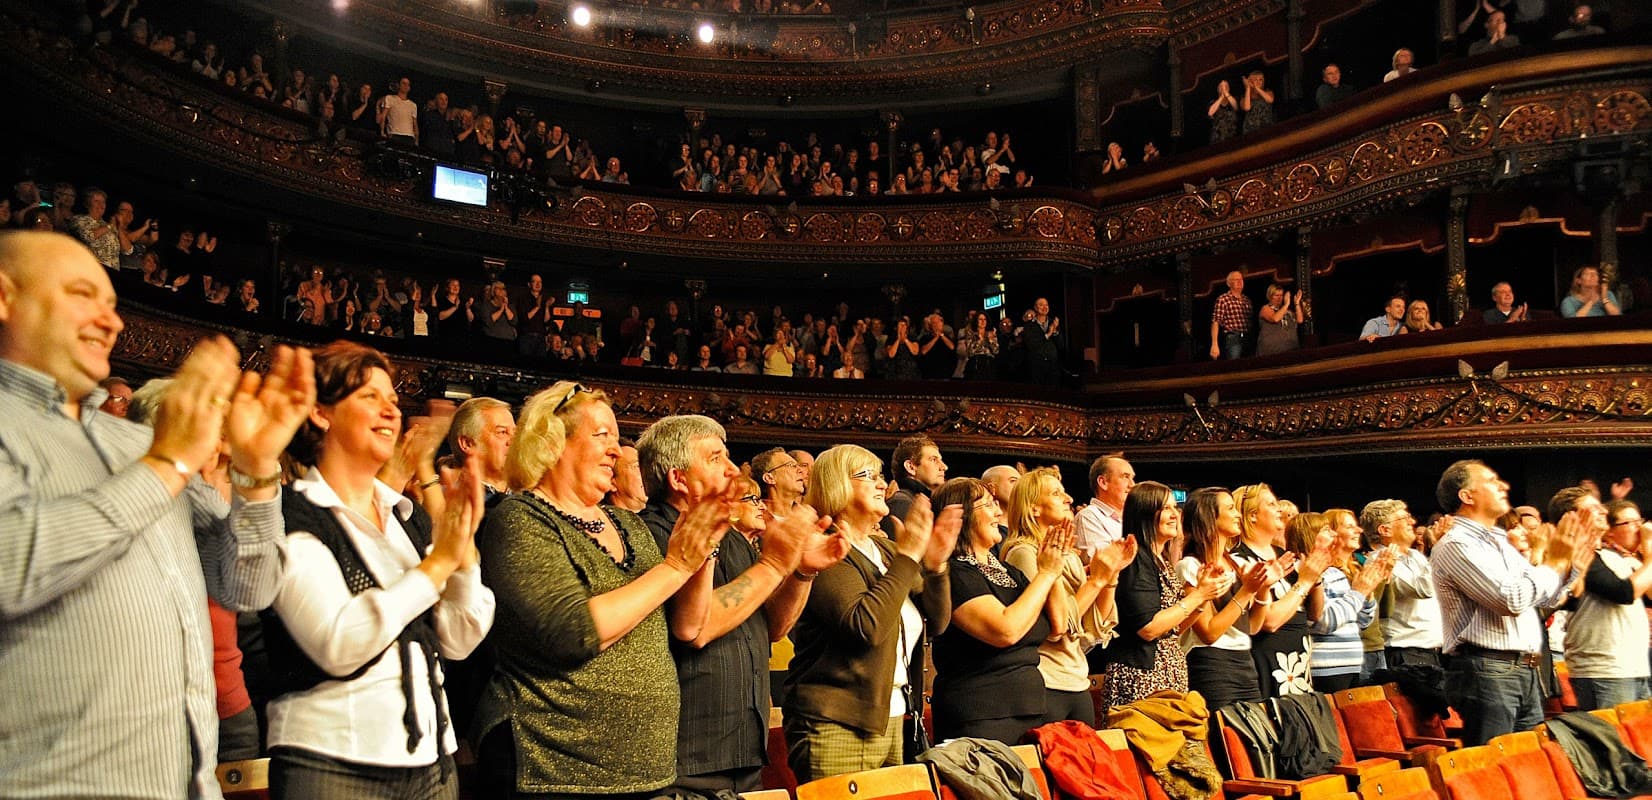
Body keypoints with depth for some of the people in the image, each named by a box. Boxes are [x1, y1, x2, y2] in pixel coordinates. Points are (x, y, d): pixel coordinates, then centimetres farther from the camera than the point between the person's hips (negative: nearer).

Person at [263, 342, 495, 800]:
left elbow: (458, 642, 2)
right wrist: (438, 563, -19)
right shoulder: (292, 517, -9)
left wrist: (464, 546, -11)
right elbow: (336, 646, -21)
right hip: (333, 763, -6)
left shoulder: (409, 518, 9)